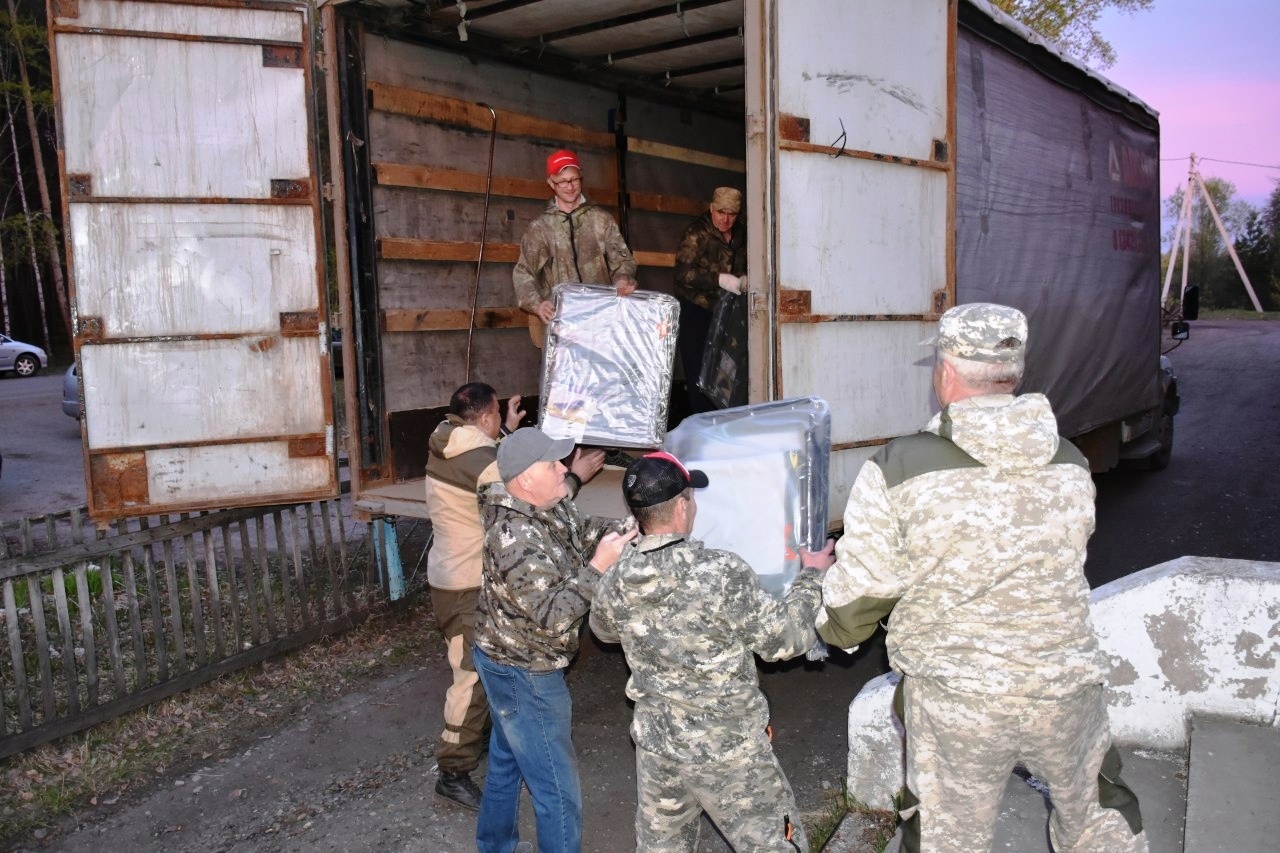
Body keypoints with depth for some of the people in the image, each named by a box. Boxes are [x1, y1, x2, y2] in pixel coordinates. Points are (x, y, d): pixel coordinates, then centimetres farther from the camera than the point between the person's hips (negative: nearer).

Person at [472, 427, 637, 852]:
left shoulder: (552, 505, -5)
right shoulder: (516, 539, -32)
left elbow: (578, 529, 10)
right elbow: (554, 615, -31)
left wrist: (616, 530, -9)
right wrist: (598, 566, -31)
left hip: (504, 659, 10)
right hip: (524, 676, -10)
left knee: (506, 764, 27)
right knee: (558, 792, 1)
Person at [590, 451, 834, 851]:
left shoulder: (616, 581, -9)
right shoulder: (723, 574, -26)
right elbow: (785, 639, -14)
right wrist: (811, 576, 2)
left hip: (654, 741, 5)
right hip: (727, 747, -5)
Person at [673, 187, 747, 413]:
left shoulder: (741, 234, 8)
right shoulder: (697, 233, -10)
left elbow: (745, 265, 21)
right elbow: (683, 272, -19)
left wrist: (744, 279, -3)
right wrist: (719, 279, -27)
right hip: (696, 309, -5)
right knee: (698, 369, -7)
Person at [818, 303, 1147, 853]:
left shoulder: (897, 471, -17)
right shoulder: (1070, 465, -2)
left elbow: (859, 592, -11)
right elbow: (1061, 567, 11)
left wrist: (837, 632, 11)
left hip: (954, 699, -3)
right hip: (1067, 688, 4)